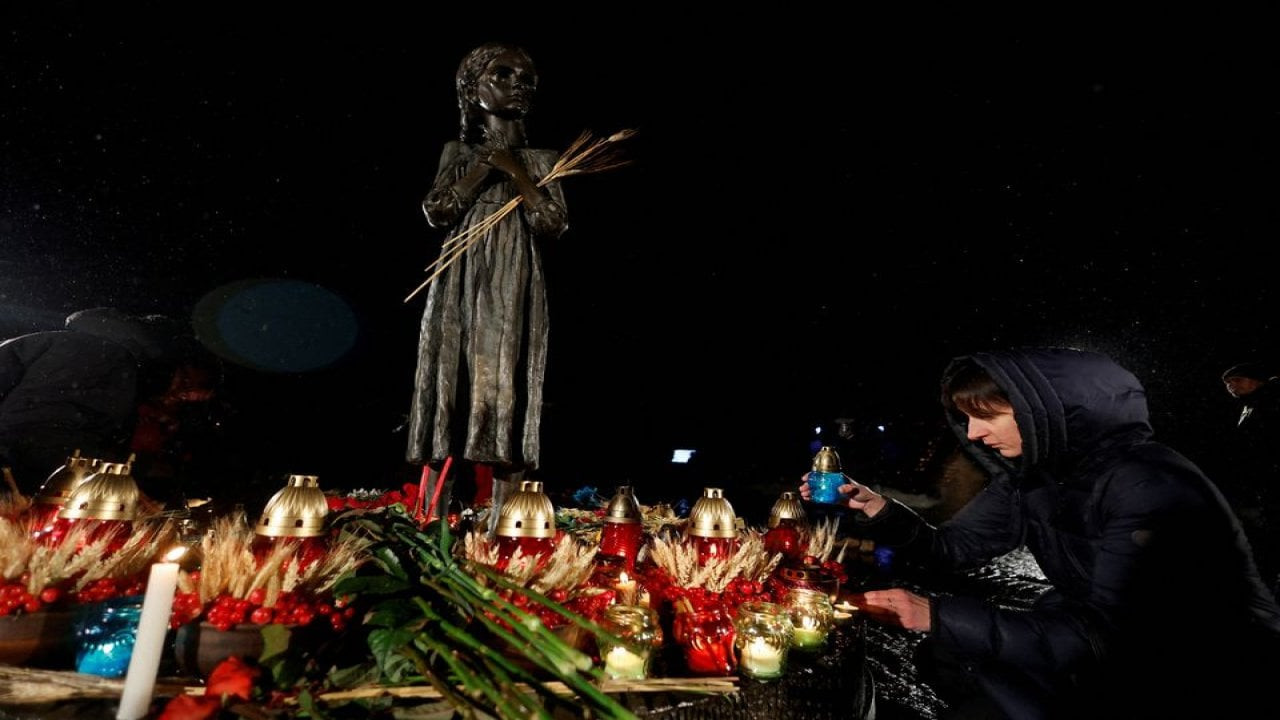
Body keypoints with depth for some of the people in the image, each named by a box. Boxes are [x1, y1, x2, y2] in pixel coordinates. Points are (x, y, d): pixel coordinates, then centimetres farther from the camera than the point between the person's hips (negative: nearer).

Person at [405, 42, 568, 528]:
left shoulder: (540, 160, 12)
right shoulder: (459, 152, 13)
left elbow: (552, 225, 0)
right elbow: (437, 213, -1)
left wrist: (517, 171, -5)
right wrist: (484, 166, -4)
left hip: (514, 291, 0)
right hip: (461, 285, 0)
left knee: (507, 390, -5)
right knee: (453, 383, -4)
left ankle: (498, 528, 0)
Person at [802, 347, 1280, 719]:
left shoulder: (1147, 483, -28)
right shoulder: (1029, 476, -5)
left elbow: (1110, 634, -33)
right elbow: (952, 548, -1)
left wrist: (940, 616, -38)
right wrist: (879, 511, -20)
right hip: (1115, 658, 7)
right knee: (946, 656, -6)